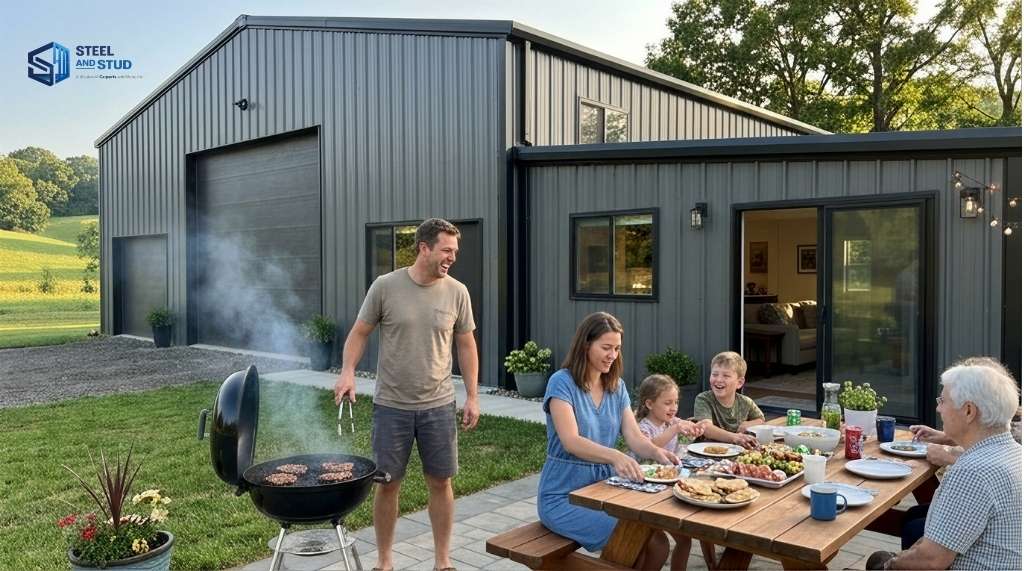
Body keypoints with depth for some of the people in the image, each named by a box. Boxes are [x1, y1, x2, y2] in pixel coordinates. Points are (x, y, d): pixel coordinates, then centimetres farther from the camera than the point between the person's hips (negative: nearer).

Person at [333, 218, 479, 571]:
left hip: (438, 406, 2)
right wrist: (348, 371, -16)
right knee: (388, 484, 9)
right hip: (391, 405, -1)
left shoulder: (457, 292, -1)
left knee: (441, 482, 10)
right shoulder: (385, 286, -7)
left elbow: (466, 345, 6)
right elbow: (359, 333, 1)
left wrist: (472, 396, 4)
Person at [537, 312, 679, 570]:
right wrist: (614, 456, -42)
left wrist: (656, 452, -24)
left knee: (658, 544, -9)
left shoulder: (617, 387, 6)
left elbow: (634, 437, -2)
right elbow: (571, 442, -26)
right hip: (564, 496, -6)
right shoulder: (562, 382, -14)